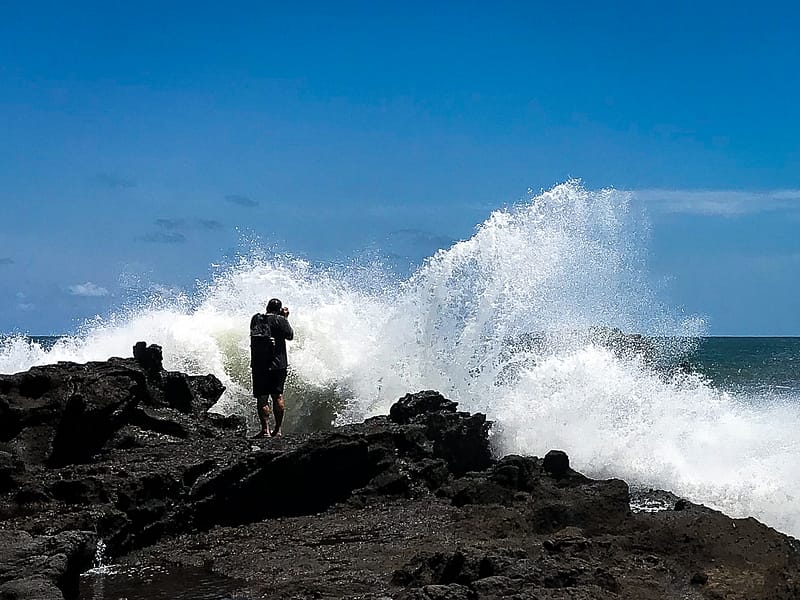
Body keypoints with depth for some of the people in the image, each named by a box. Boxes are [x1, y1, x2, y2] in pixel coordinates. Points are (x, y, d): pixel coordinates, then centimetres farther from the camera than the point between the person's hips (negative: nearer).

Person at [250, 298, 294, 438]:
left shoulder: (255, 319, 4)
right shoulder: (279, 320, -7)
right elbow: (290, 335, 4)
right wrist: (286, 318, 14)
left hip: (258, 365, 1)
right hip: (277, 364, -1)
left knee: (262, 398, 1)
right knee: (277, 396, 10)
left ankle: (265, 429, -7)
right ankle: (277, 429, 11)